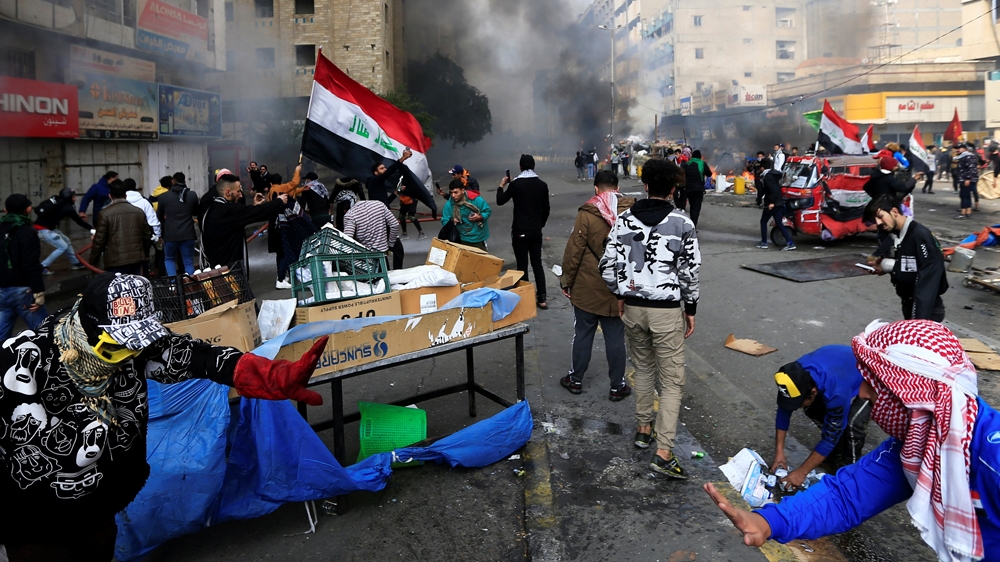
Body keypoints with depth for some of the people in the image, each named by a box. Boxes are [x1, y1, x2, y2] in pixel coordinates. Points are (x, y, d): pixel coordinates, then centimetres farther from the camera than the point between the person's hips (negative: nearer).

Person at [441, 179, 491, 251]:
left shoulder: (476, 200, -16)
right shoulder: (449, 204, -12)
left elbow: (488, 211, -5)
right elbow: (444, 221, -7)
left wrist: (480, 217, -22)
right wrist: (451, 221, -27)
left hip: (478, 237, -1)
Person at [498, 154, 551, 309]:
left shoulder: (515, 184, -12)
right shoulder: (542, 185, 1)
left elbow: (500, 201, -2)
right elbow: (546, 209, 7)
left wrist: (501, 185, 14)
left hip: (520, 231, -4)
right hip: (536, 231, 4)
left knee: (522, 265, 3)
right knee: (537, 263, 11)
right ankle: (541, 299, 11)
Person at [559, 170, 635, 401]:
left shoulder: (587, 214, -13)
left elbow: (574, 251, -11)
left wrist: (567, 280, 1)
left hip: (588, 288, -2)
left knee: (583, 335, 12)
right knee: (615, 338, 10)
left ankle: (576, 380, 26)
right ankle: (617, 386, 18)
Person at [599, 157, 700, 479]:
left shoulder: (624, 220, -1)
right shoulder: (682, 224, -8)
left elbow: (608, 265, -2)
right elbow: (691, 272, -6)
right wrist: (691, 309, 6)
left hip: (633, 306, 4)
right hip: (667, 310, -4)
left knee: (643, 369, 23)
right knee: (672, 381, 3)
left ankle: (643, 429, 32)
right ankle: (664, 452, -2)